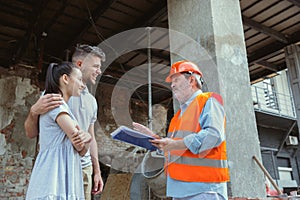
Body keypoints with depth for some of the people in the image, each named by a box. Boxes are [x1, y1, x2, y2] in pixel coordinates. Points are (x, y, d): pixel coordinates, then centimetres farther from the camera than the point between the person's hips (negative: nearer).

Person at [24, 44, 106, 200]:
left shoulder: (92, 100, 14)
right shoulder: (56, 92, -5)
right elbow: (31, 133, -5)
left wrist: (97, 171, 16)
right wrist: (34, 111, -25)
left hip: (85, 168, 6)